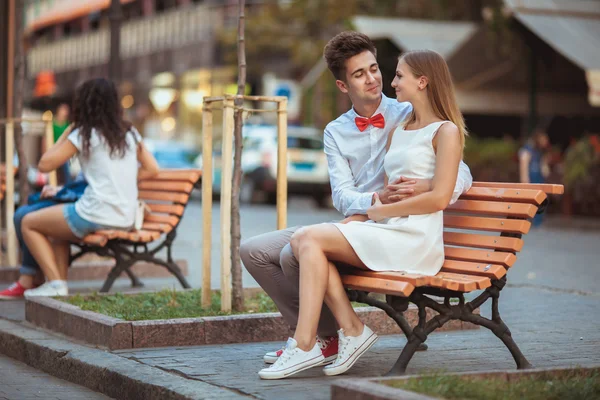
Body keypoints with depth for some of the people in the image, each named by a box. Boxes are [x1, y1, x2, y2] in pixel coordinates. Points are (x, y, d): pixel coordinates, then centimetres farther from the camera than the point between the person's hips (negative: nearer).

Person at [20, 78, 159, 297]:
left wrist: (67, 132, 5)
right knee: (57, 228, 31)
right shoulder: (129, 133, 10)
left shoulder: (84, 134, -7)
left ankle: (55, 283, 2)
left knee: (29, 223, 12)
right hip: (126, 220, 7)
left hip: (96, 217, -7)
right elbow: (152, 169, 13)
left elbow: (44, 164, -5)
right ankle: (60, 284, 19)